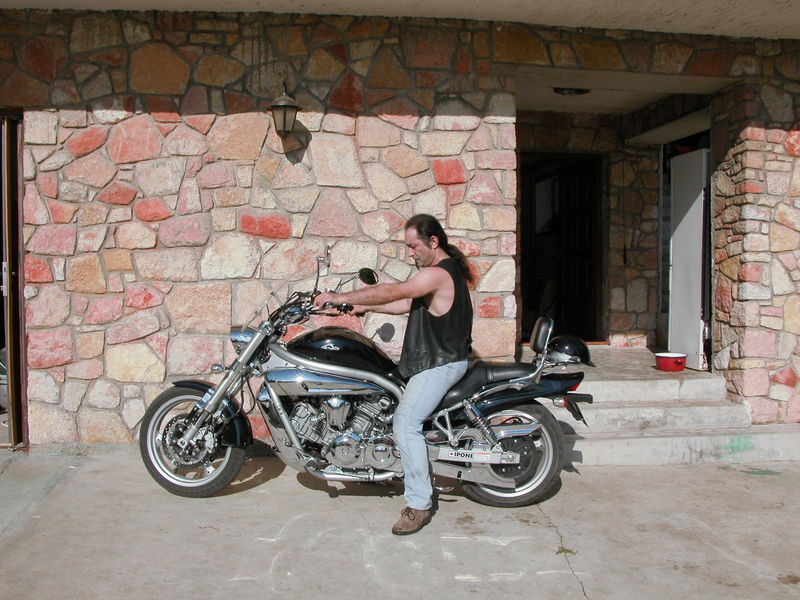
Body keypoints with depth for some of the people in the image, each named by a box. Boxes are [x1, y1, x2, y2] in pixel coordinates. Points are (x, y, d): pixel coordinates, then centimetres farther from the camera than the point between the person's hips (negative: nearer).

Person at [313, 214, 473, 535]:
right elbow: (408, 305, 18)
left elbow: (393, 292, -25)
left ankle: (419, 504, -13)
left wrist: (342, 297, -19)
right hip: (435, 359, 12)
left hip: (440, 363, -12)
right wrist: (364, 306, 12)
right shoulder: (447, 268, 15)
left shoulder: (437, 273, -19)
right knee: (405, 420, 19)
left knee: (406, 424, -19)